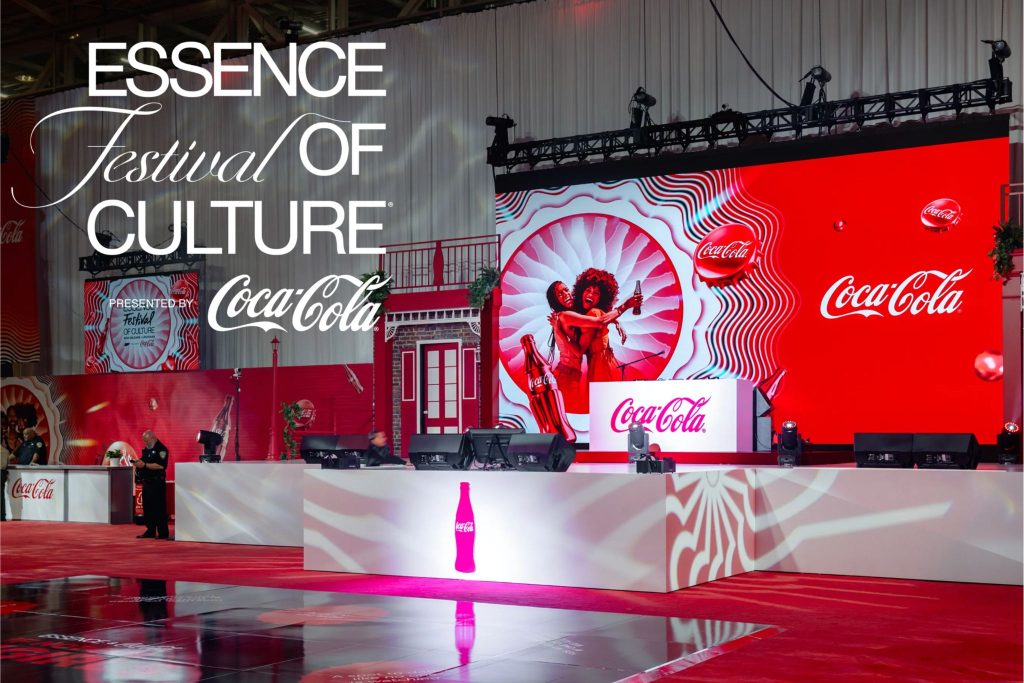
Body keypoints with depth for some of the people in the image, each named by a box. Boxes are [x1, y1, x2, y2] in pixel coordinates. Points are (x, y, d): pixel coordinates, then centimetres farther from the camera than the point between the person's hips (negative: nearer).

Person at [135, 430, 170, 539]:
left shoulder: (161, 449, -10)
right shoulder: (146, 449, 17)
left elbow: (160, 465, -21)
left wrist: (144, 465, -21)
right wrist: (139, 463, 3)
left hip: (157, 483, -9)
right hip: (147, 483, 9)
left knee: (159, 509, -8)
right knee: (147, 508, 10)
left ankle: (163, 533, -5)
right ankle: (150, 531, 17)